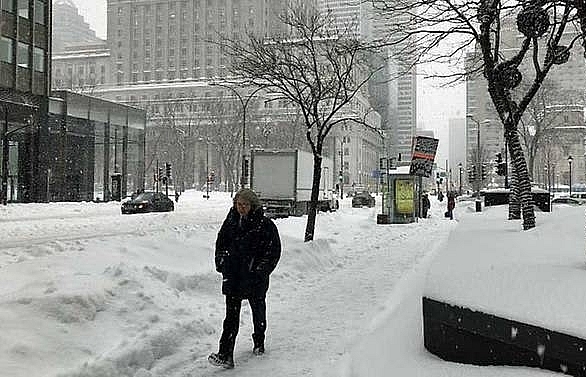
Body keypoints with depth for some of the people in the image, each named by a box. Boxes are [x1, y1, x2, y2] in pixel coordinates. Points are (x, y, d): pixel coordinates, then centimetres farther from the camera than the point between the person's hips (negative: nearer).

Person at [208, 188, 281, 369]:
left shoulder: (265, 225, -9)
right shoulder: (231, 221, 3)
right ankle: (225, 356, -8)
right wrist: (221, 263, 5)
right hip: (233, 275, 2)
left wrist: (261, 270, -11)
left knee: (258, 310, 16)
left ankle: (259, 343, 40)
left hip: (255, 278, -2)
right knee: (231, 315, -5)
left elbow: (274, 251, -5)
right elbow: (221, 243, 16)